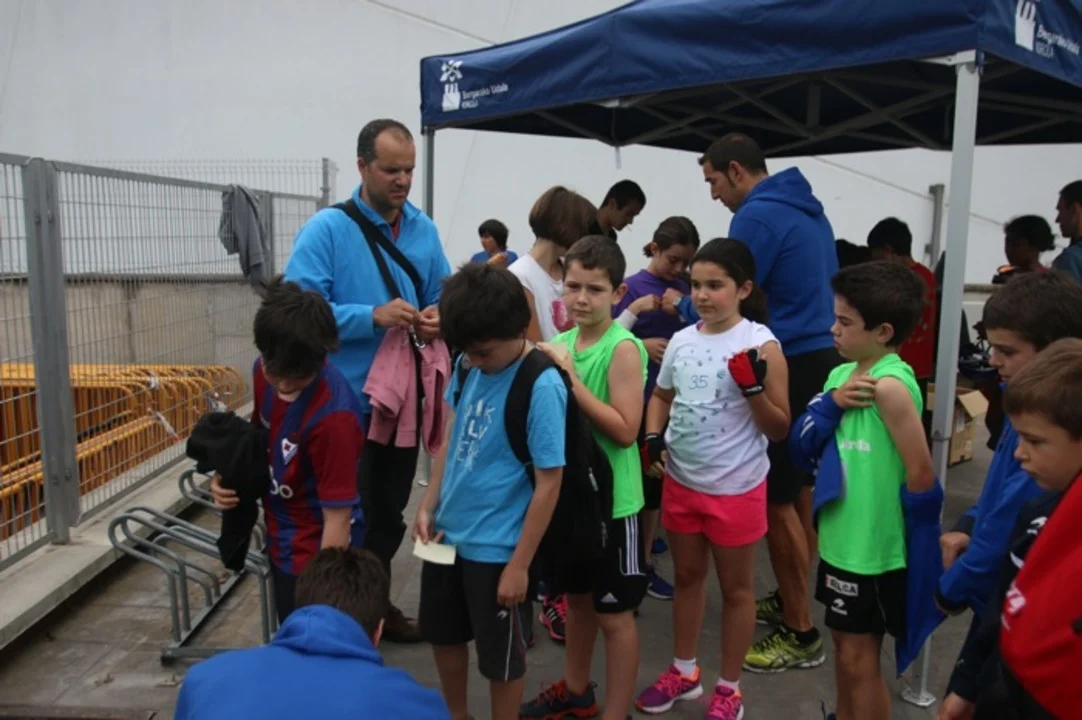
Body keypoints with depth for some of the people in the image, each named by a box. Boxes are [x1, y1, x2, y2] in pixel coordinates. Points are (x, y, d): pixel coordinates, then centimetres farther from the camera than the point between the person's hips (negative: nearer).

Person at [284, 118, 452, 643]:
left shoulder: (424, 230, 4)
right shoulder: (326, 229, -14)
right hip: (346, 401, -6)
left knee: (389, 512, 20)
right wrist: (374, 316, -29)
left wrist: (436, 318, -12)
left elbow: (441, 296, 11)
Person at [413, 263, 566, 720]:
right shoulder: (469, 365, -3)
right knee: (443, 636, 24)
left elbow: (549, 482, -19)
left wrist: (520, 564, -16)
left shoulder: (542, 387, -23)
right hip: (449, 532, 7)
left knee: (500, 657, 13)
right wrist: (428, 507, 3)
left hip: (496, 548, -7)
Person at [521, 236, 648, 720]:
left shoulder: (623, 349, -18)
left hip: (612, 502, -7)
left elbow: (625, 430, -24)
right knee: (576, 597, 23)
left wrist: (571, 379, -26)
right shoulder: (560, 344, 2)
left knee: (614, 613, 8)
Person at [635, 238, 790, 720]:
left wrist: (753, 387, -26)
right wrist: (653, 435, -1)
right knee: (687, 577, 20)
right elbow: (662, 396, 17)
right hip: (681, 482, 5)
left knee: (736, 588, 12)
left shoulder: (761, 343, -13)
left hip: (735, 488, -5)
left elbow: (779, 429, -10)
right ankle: (684, 672, 40)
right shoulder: (681, 340, 0)